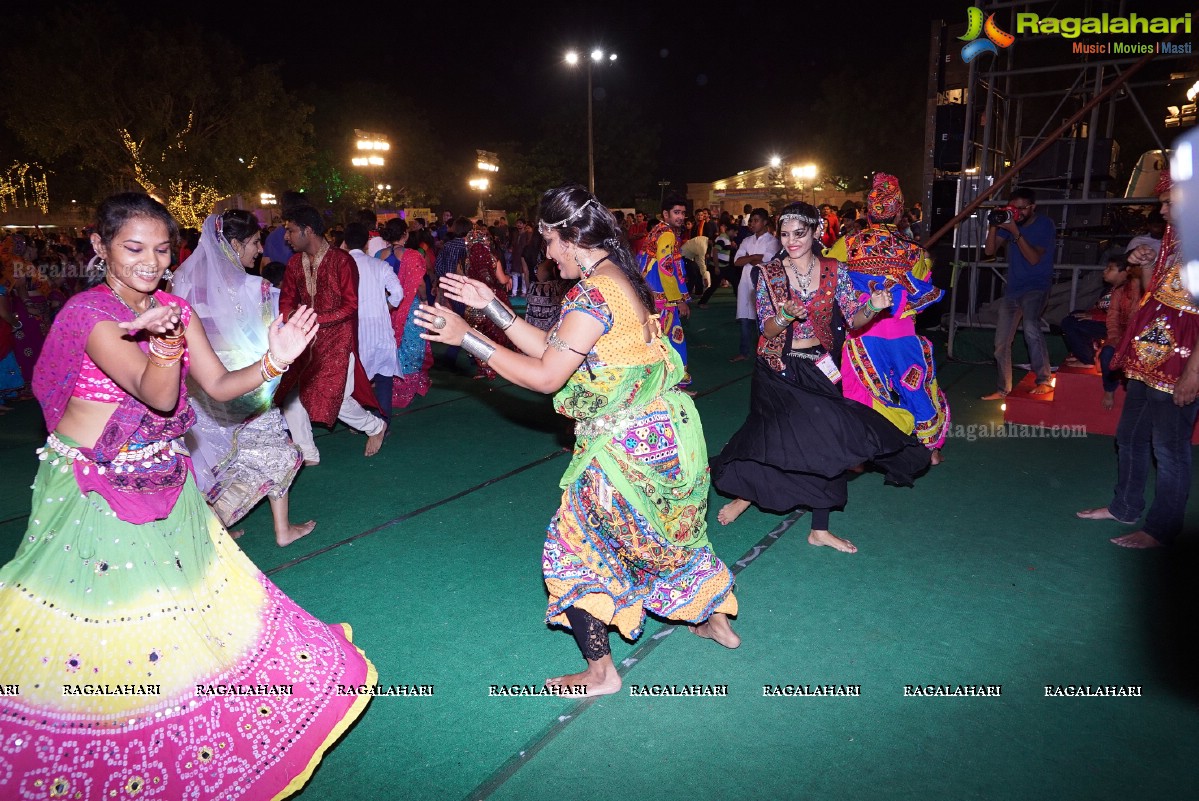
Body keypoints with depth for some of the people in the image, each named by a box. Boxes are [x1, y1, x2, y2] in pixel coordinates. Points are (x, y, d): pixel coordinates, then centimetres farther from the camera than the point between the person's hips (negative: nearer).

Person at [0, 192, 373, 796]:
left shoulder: (175, 309, 2)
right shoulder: (89, 313, -17)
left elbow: (219, 386, -1)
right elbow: (157, 396, -27)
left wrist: (273, 360, -17)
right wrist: (165, 341, -46)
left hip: (161, 482, 6)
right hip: (93, 485, -6)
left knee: (178, 599, 15)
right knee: (97, 613, 3)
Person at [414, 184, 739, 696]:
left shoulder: (594, 292, -21)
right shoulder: (621, 278, 9)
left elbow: (546, 375, -20)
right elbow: (554, 350, 8)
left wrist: (467, 337, -15)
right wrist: (490, 306, 7)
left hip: (626, 444, -10)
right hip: (663, 433, 10)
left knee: (574, 547, 6)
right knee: (666, 533, 27)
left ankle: (600, 671, 19)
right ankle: (715, 620, 45)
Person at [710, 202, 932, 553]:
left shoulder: (834, 271, -1)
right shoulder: (769, 273, -7)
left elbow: (854, 320, -3)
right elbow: (767, 329, -11)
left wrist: (873, 308, -24)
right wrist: (785, 316, -32)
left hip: (818, 368, 3)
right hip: (778, 369, -3)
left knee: (822, 442, 6)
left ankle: (820, 530, 20)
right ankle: (746, 492, 18)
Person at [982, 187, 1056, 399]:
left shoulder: (1045, 225, -8)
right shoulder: (1009, 223, 5)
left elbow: (1033, 258, -18)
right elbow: (990, 250, -1)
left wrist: (1015, 233, -24)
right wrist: (993, 226, -15)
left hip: (1036, 287, -6)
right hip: (1012, 288, 6)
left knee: (1030, 328, -33)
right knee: (1001, 341, 7)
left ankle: (1045, 381, -23)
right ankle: (1003, 389, 19)